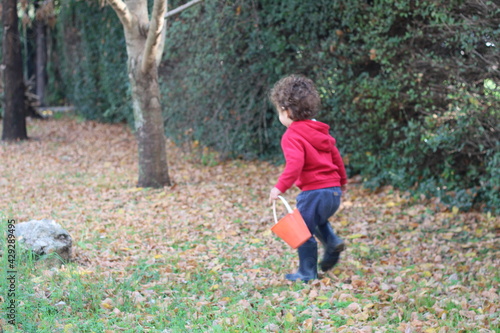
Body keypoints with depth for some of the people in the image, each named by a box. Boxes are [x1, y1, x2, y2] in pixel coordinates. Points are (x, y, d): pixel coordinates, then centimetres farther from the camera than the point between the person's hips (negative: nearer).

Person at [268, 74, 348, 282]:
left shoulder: (292, 136, -13)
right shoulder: (320, 131, 13)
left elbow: (295, 164, -28)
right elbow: (335, 156, 20)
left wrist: (280, 187, -28)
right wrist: (342, 180, 33)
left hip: (313, 192, -9)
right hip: (334, 191, 9)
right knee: (318, 221, 33)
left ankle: (307, 273, 12)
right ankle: (333, 243, 11)